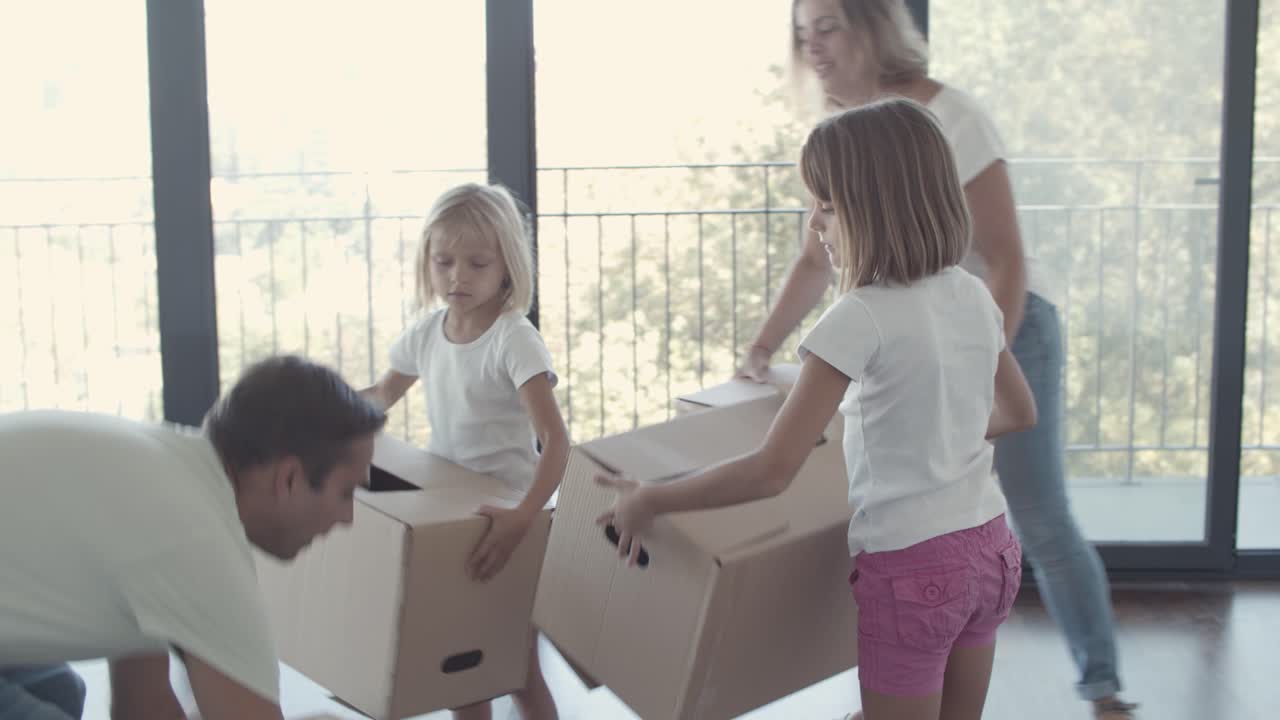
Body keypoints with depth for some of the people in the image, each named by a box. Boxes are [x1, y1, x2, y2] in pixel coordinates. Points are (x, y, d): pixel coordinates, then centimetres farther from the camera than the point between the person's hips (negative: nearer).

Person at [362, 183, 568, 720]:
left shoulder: (515, 339, -20)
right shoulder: (426, 332, 0)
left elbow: (556, 441, -29)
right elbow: (381, 397, 19)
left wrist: (523, 517, -44)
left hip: (504, 517, -6)